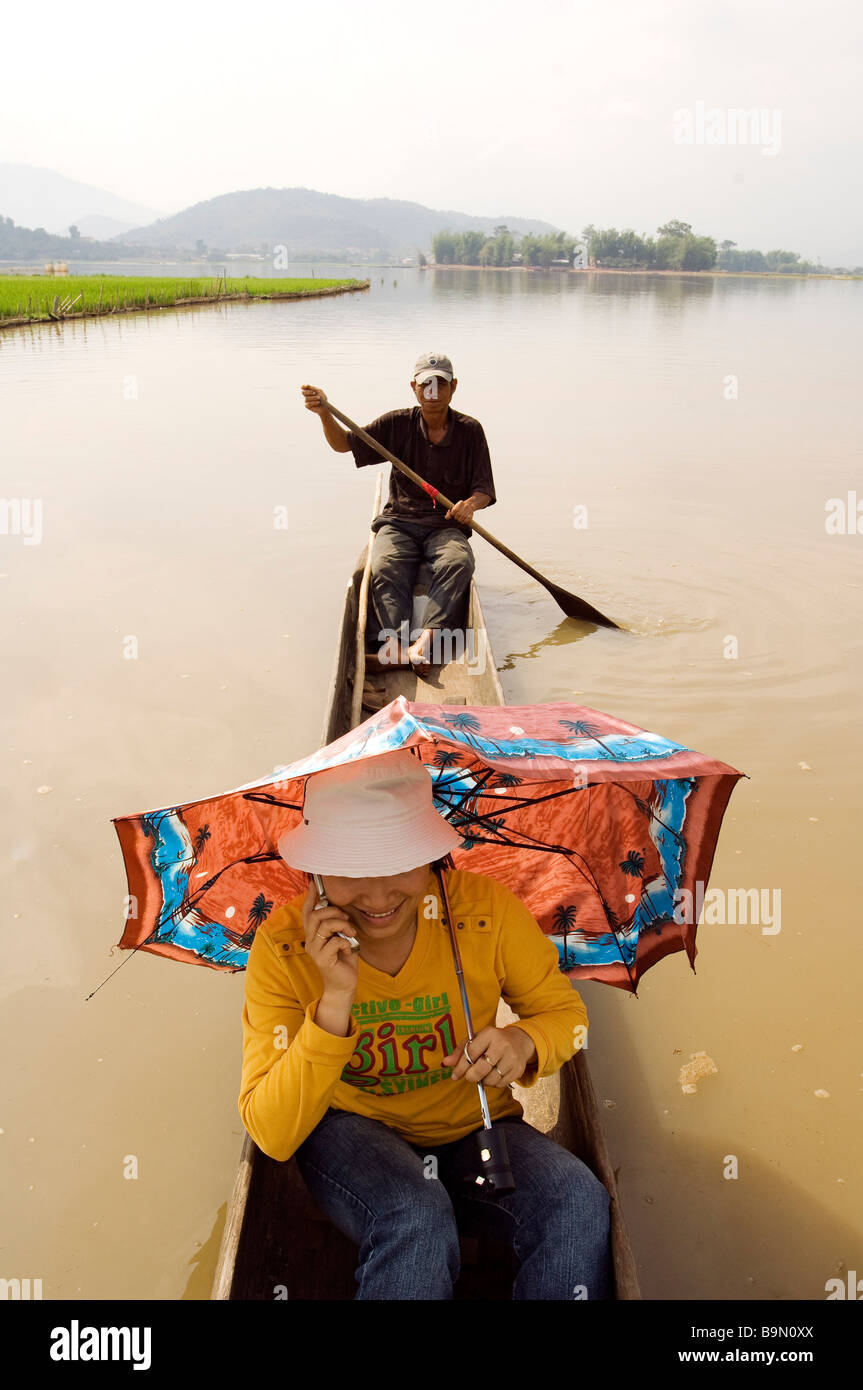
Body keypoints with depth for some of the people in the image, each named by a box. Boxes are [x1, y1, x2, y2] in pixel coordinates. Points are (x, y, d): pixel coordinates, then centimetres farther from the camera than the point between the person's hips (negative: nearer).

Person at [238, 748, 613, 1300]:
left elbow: (565, 1011, 0)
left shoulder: (486, 909, -17)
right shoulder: (283, 946, -19)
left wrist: (525, 1043, -24)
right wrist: (335, 1002, -34)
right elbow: (273, 1136, -21)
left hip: (473, 1130, 2)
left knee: (579, 1205, -28)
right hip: (351, 1130, -1)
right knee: (416, 1218, -34)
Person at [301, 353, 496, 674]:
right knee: (385, 567, -31)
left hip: (446, 526, -1)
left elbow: (484, 490, 3)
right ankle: (396, 638, -50)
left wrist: (472, 503, -21)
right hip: (398, 522, 1)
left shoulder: (470, 430, 4)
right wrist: (324, 413, -20)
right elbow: (344, 444, 0)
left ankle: (426, 640, -48)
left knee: (458, 562, -34)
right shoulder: (398, 424, 5)